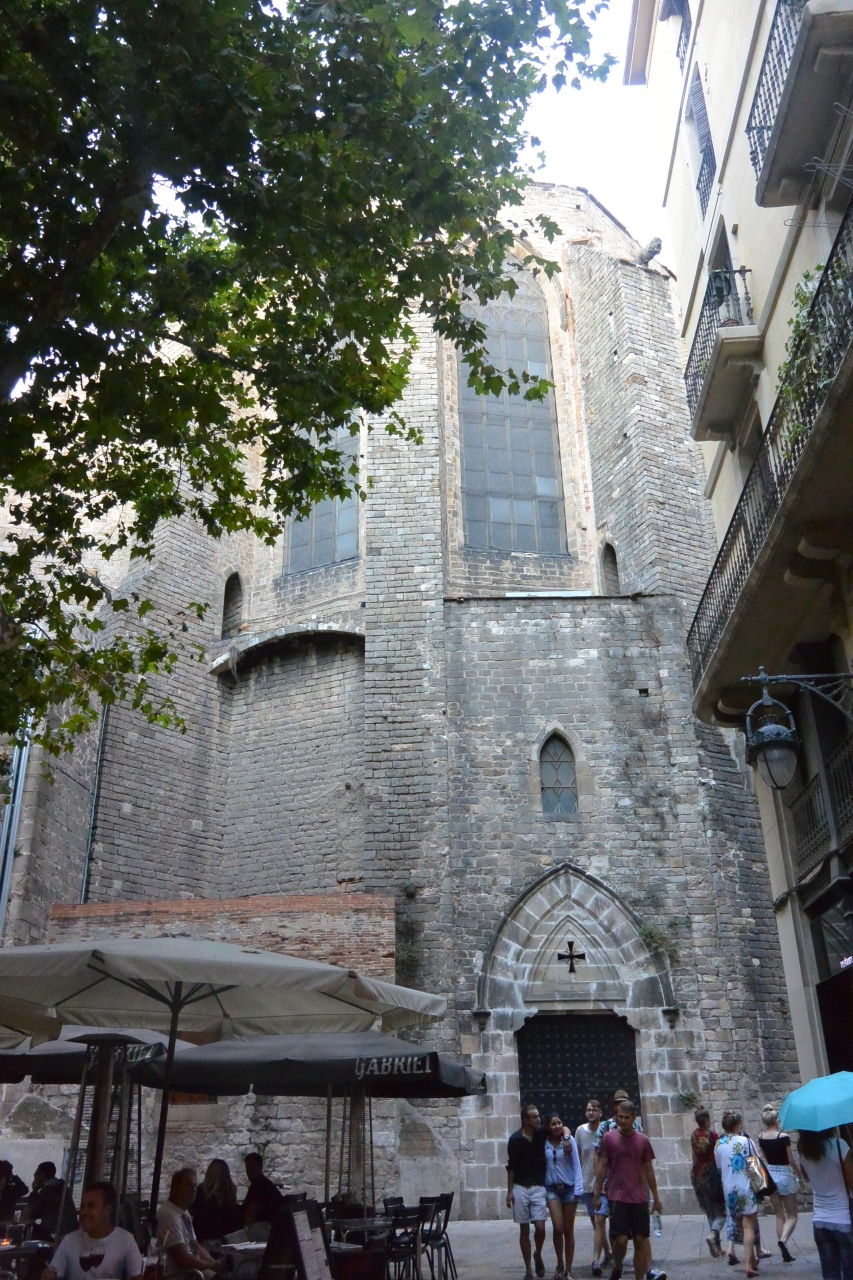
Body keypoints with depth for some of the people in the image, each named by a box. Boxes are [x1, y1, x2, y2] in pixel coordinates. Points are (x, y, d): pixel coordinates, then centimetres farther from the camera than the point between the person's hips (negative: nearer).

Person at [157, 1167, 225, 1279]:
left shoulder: (184, 1212, 9)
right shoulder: (169, 1215, -20)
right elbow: (184, 1260, -22)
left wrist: (214, 1263, -3)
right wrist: (212, 1265, -10)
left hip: (192, 1270, 8)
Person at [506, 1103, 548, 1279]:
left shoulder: (542, 1134, -1)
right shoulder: (515, 1139, -5)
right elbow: (511, 1166, 2)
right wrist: (509, 1191, -1)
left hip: (538, 1187, 1)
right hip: (520, 1188, -1)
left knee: (540, 1227, -8)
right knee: (524, 1230, 3)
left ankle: (538, 1255, 21)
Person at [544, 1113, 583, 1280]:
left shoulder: (569, 1140, -7)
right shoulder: (544, 1143, -2)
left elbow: (576, 1165, -6)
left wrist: (578, 1190, -10)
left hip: (569, 1188, 0)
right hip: (552, 1188, 0)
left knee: (568, 1230, 6)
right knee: (558, 1228, -11)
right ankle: (559, 1265, 11)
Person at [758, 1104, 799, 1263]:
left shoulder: (761, 1137, -1)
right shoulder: (783, 1137, -16)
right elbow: (792, 1161, -9)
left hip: (770, 1175, 5)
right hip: (784, 1176, -5)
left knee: (779, 1215, 14)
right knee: (792, 1215, 6)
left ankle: (785, 1251, 12)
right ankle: (783, 1240, -19)